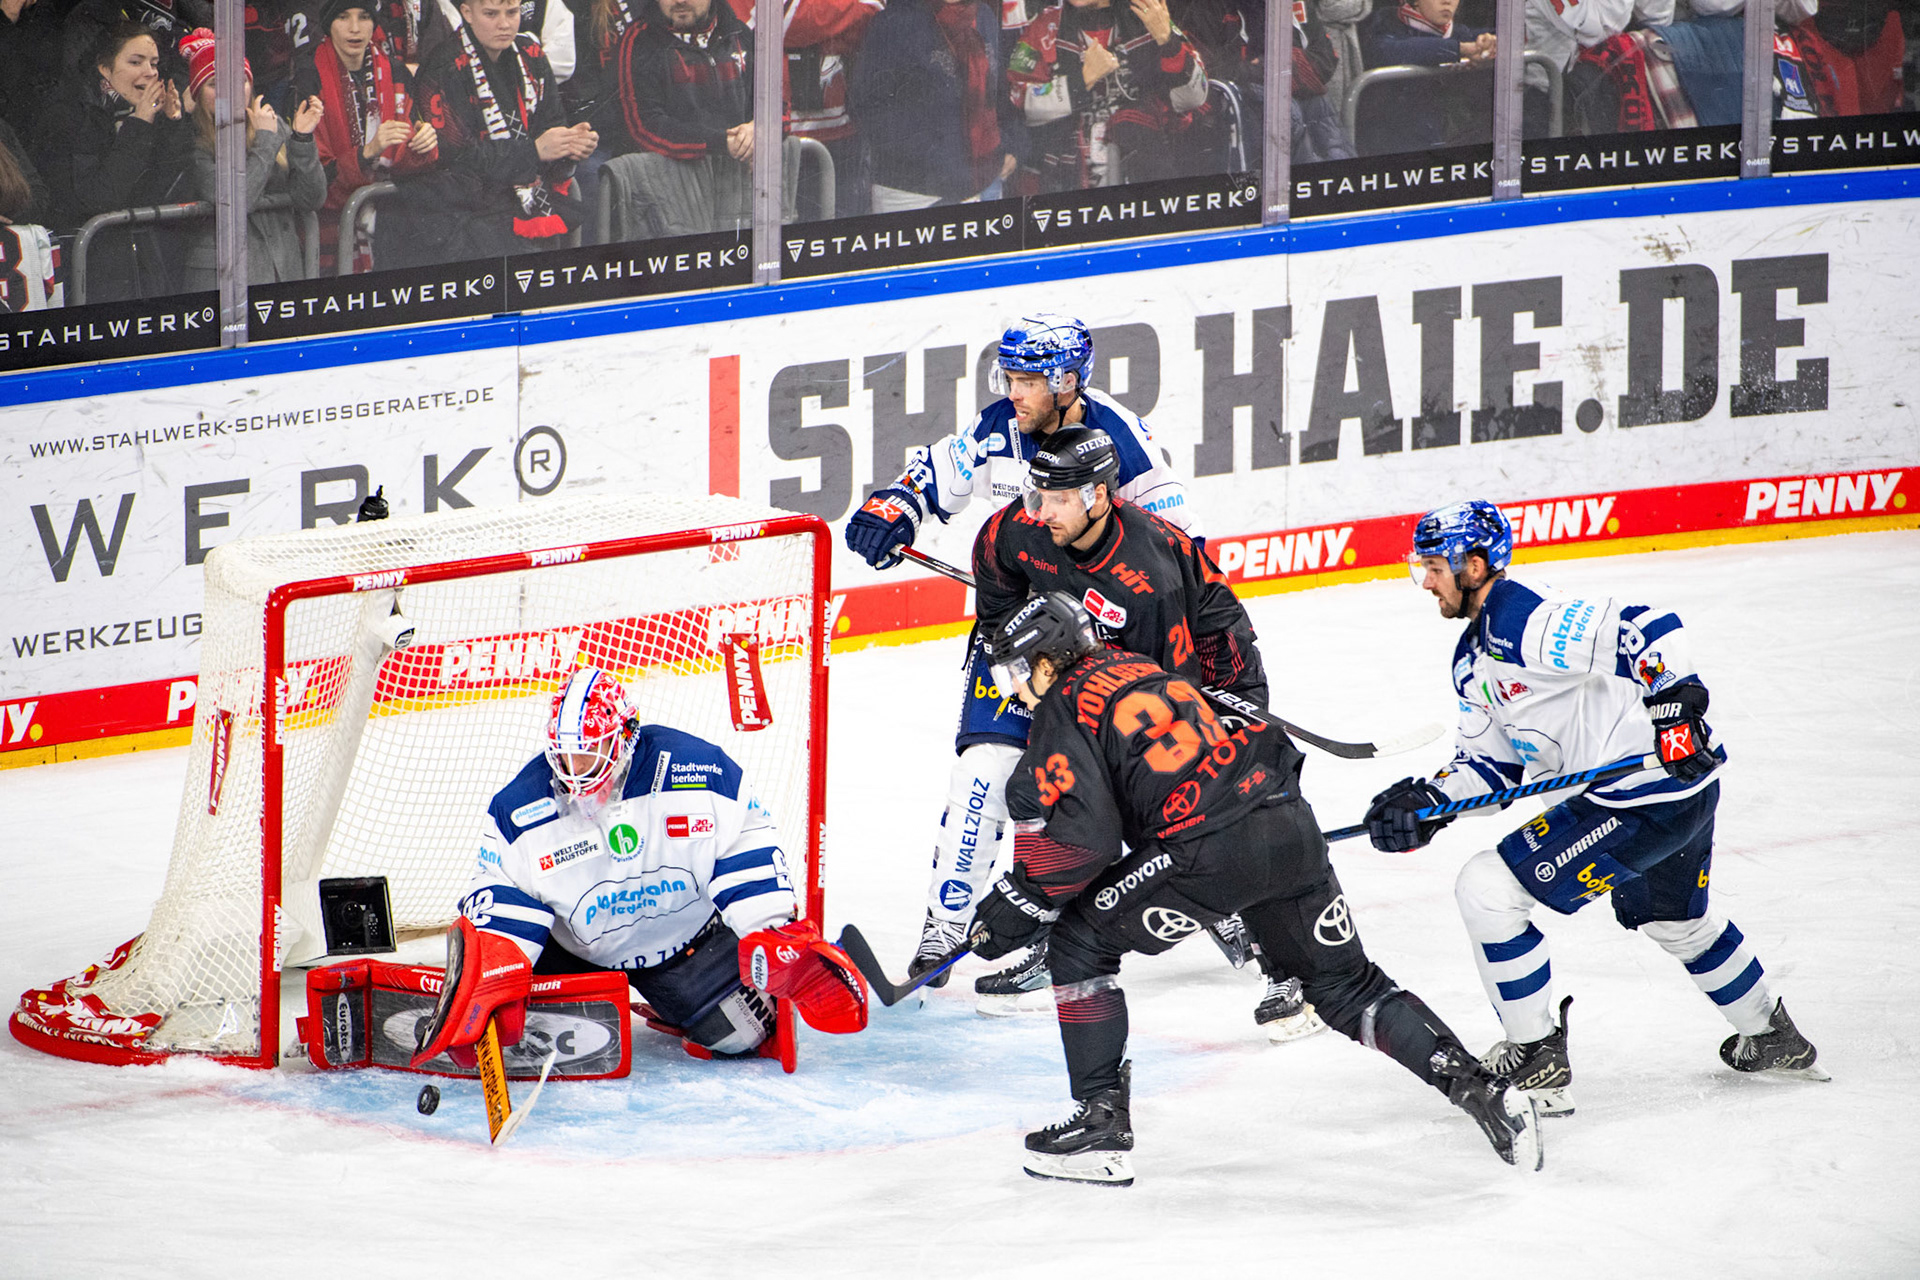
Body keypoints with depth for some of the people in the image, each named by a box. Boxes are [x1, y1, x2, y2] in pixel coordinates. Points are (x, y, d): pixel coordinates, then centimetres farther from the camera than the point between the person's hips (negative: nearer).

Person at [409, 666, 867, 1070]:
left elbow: (748, 848, -12)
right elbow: (500, 893, -11)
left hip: (687, 933, 0)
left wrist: (778, 935, -19)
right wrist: (497, 968, -27)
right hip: (575, 947, 0)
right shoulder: (522, 808, -16)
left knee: (744, 1032, -13)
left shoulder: (700, 771, -19)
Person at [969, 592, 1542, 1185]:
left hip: (1209, 847, -8)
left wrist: (1022, 901, 1)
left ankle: (1102, 1124, 7)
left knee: (1078, 940, 9)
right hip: (1292, 827, 8)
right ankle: (1480, 1089, 12)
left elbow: (1084, 832, -9)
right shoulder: (1143, 671, 28)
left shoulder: (1062, 708, 4)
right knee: (1344, 982, 21)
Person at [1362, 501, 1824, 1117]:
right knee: (1675, 921, 34)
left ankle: (1538, 1058, -1)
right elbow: (1490, 763, 15)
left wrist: (1675, 707, -34)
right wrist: (1427, 802, 0)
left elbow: (1650, 630, -26)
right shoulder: (1473, 660, 13)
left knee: (1487, 888, -11)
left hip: (1648, 802, -11)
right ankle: (1771, 1038, 54)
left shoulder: (1531, 625, -21)